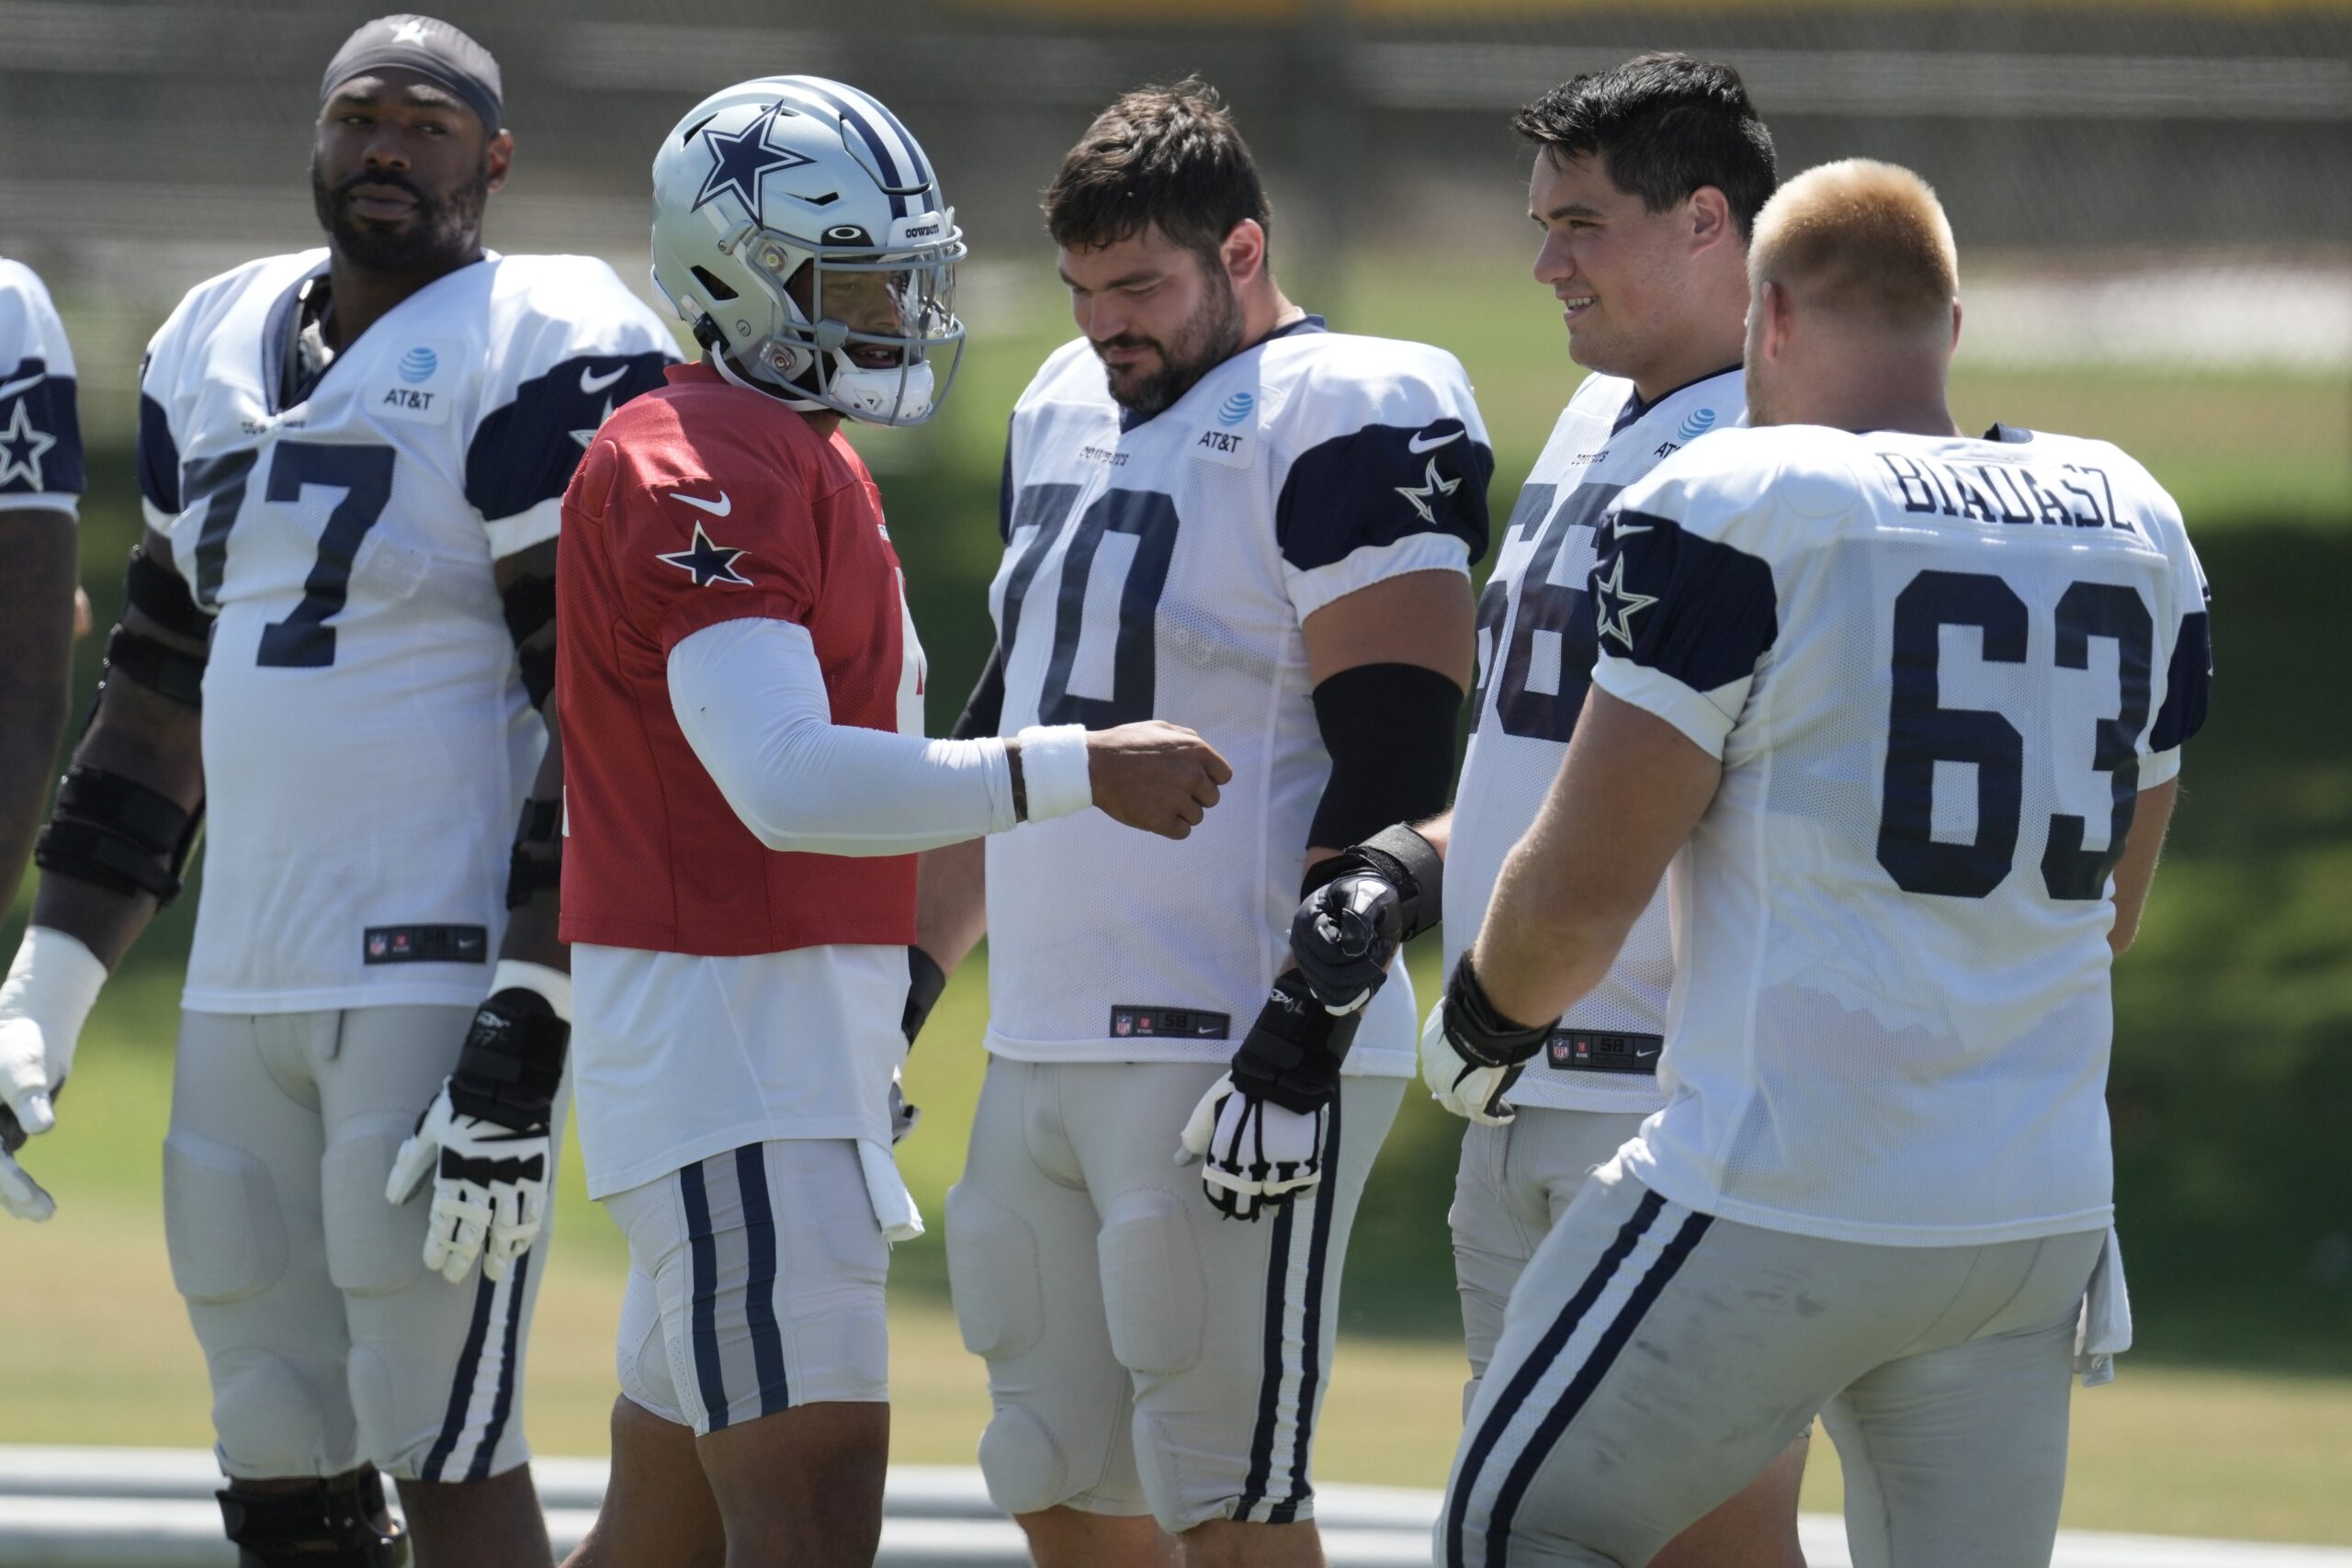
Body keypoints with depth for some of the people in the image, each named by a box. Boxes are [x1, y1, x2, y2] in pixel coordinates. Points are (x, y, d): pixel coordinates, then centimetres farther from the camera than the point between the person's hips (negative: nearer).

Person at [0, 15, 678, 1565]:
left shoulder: (537, 364, -7)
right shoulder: (217, 352, 16)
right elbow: (158, 701, 23)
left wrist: (522, 1040, -19)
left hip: (451, 975, -7)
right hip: (245, 996, 7)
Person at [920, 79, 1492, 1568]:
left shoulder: (1341, 424, -11)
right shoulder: (1067, 411, 16)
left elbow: (1390, 765, -17)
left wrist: (1300, 1042, -22)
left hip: (1230, 1053, -9)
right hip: (1045, 1044, 9)